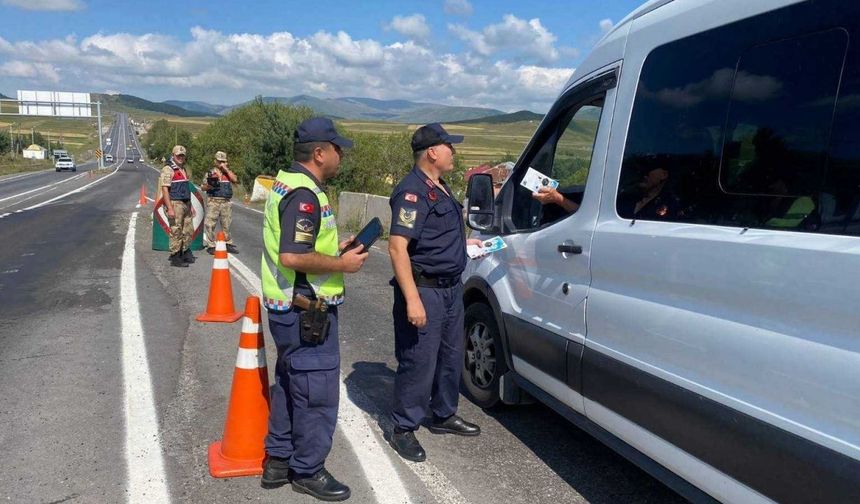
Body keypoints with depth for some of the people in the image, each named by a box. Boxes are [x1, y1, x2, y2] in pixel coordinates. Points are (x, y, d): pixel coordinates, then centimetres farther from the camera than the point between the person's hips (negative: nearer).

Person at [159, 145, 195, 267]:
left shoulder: (183, 169, 17)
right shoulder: (168, 169, -10)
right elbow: (164, 189, -16)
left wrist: (190, 205, 20)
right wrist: (170, 208, -22)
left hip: (185, 204, 8)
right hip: (175, 204, -8)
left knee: (188, 231, 13)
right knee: (176, 232, -4)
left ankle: (185, 253, 26)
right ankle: (175, 258, 4)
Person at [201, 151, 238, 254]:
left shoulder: (228, 172, 15)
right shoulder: (210, 172, 6)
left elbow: (235, 180, -5)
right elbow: (202, 187, 5)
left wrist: (226, 170, -7)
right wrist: (209, 186, -16)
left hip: (226, 202, 3)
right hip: (213, 202, -3)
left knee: (226, 225, 10)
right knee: (210, 224, -4)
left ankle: (228, 244, 19)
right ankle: (211, 246, 2)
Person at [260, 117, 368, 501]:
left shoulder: (286, 183, 12)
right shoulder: (304, 195, -21)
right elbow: (293, 257, -29)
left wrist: (335, 249, 12)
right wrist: (342, 264, -18)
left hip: (289, 308, 11)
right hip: (306, 312, -11)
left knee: (289, 385, 20)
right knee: (316, 392, 2)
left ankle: (278, 461, 33)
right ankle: (308, 472, 17)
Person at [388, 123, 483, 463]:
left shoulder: (440, 189, 14)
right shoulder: (412, 191, -17)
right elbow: (397, 247, -25)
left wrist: (466, 242, 20)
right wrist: (412, 300, -29)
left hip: (450, 288, 10)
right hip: (424, 290, -10)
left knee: (451, 356, 19)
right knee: (418, 362, -1)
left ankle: (444, 415, 37)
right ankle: (404, 430, 14)